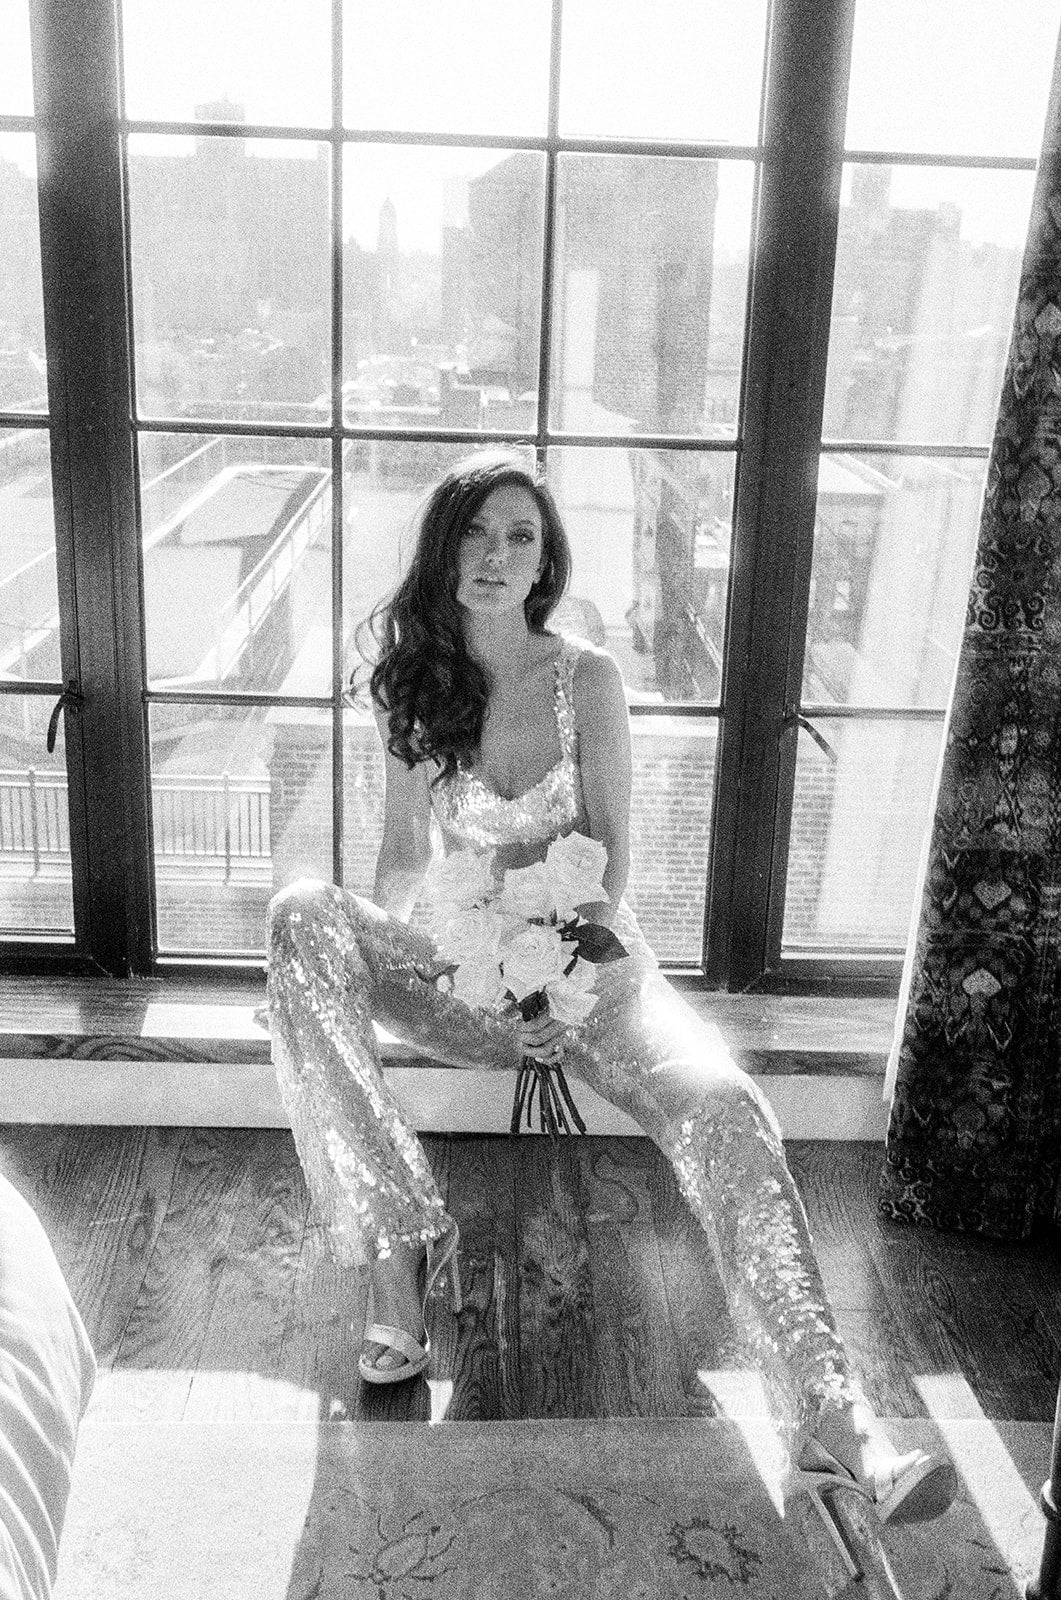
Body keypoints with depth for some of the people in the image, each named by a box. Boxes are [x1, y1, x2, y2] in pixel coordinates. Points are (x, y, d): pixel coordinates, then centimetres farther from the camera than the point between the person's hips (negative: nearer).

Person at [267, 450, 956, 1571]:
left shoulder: (587, 678, -1)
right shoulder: (414, 688, 5)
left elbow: (610, 859, -3)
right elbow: (403, 858, 9)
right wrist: (373, 958, -11)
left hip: (590, 962, -1)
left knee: (718, 1104, -32)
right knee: (303, 916, -26)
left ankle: (828, 1418, -39)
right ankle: (396, 1236, -28)